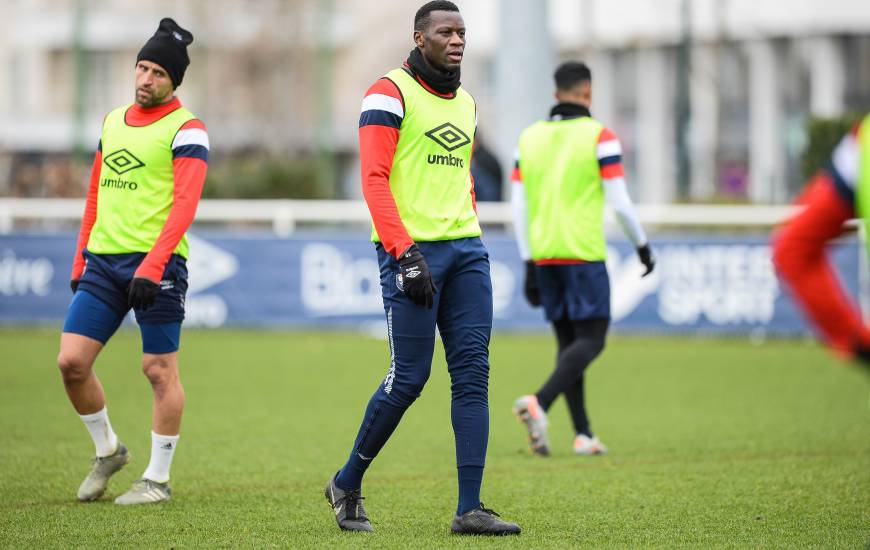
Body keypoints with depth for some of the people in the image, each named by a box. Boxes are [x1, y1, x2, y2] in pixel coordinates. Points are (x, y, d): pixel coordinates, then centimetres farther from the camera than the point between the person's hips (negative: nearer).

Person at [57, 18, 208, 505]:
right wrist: (80, 259, 17)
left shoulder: (185, 129, -5)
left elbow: (185, 204, -15)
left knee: (160, 370, -1)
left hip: (157, 264, -6)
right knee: (72, 361, -1)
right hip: (103, 261, 6)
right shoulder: (113, 122, 16)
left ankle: (158, 479, 8)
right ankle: (108, 451, 19)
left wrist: (152, 265, -24)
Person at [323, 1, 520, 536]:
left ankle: (470, 508, -2)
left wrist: (472, 240, 17)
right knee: (410, 377, -6)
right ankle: (348, 484, 14)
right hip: (412, 251, -7)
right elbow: (374, 179, -12)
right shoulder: (390, 94, -5)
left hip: (465, 250, 7)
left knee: (473, 372, -2)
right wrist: (405, 251, -19)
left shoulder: (466, 104, 18)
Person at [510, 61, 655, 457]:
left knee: (568, 342, 13)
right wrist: (643, 246, 7)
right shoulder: (599, 136, -5)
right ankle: (539, 403, -26)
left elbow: (518, 206, 7)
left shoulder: (530, 137, 10)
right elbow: (619, 202, -8)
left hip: (544, 256, 5)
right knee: (591, 341, -2)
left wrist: (529, 265, 11)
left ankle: (583, 434, 7)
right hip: (584, 254, -5)